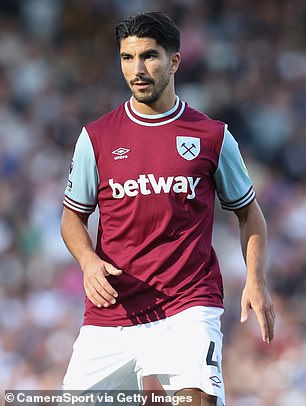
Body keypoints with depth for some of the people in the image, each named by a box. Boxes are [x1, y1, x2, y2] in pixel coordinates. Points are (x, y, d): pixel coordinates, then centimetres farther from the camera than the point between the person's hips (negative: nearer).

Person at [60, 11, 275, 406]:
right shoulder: (96, 137, 6)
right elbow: (73, 217, 14)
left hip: (188, 307, -2)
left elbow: (248, 212, 14)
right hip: (111, 312, 2)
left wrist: (255, 279, 1)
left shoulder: (213, 136, 4)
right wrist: (89, 262, -6)